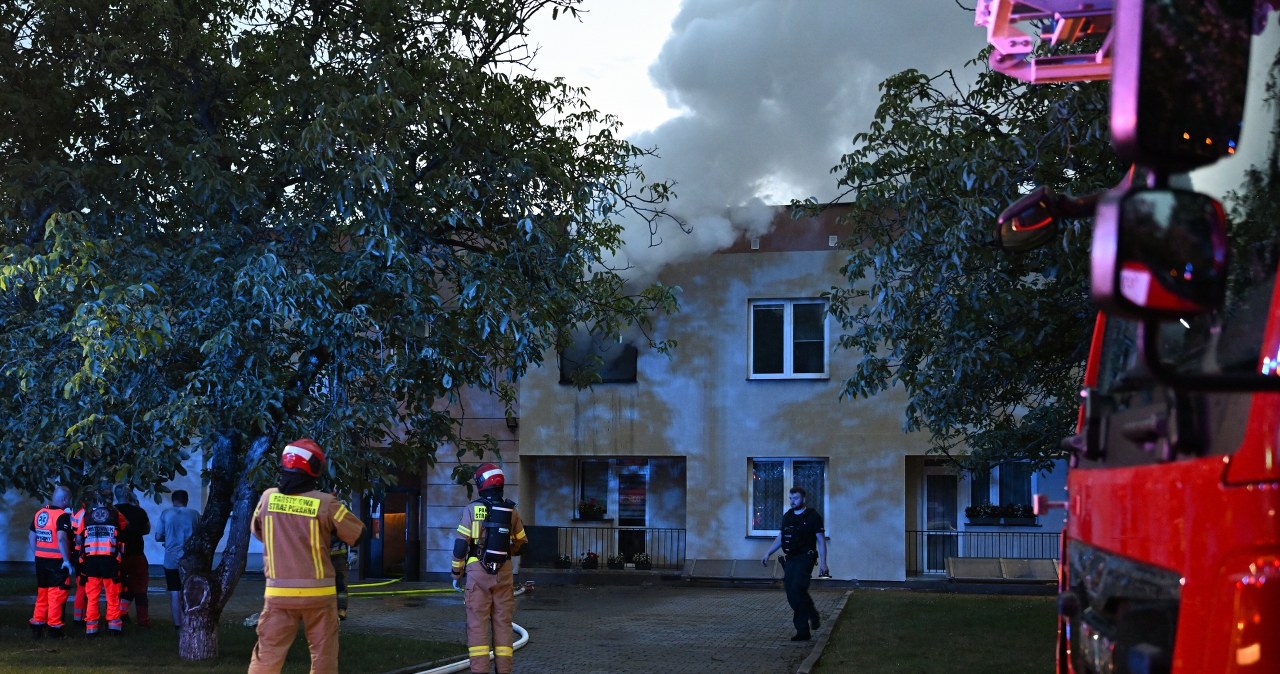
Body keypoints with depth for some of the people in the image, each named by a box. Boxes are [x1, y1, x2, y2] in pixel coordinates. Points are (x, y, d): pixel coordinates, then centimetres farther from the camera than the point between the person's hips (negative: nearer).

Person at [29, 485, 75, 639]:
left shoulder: (39, 513, 8)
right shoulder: (63, 516, -15)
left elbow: (31, 537, 13)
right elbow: (61, 539, -26)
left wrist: (36, 556, 20)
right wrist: (67, 561, -19)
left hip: (40, 559, 7)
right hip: (57, 561, -7)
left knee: (42, 593, 17)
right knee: (57, 594, 2)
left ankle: (37, 626, 20)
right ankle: (54, 628, 6)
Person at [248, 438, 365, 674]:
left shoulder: (268, 497, -1)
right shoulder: (326, 503, -11)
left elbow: (257, 531, 16)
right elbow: (359, 534, 0)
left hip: (279, 592, 2)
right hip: (318, 593, -2)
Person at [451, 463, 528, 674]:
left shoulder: (472, 509, -4)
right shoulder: (511, 511, 5)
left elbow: (461, 544, -6)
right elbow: (521, 542, 16)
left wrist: (456, 573, 4)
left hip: (478, 571, -3)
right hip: (503, 572, 3)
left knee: (477, 623, -1)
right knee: (503, 623, 8)